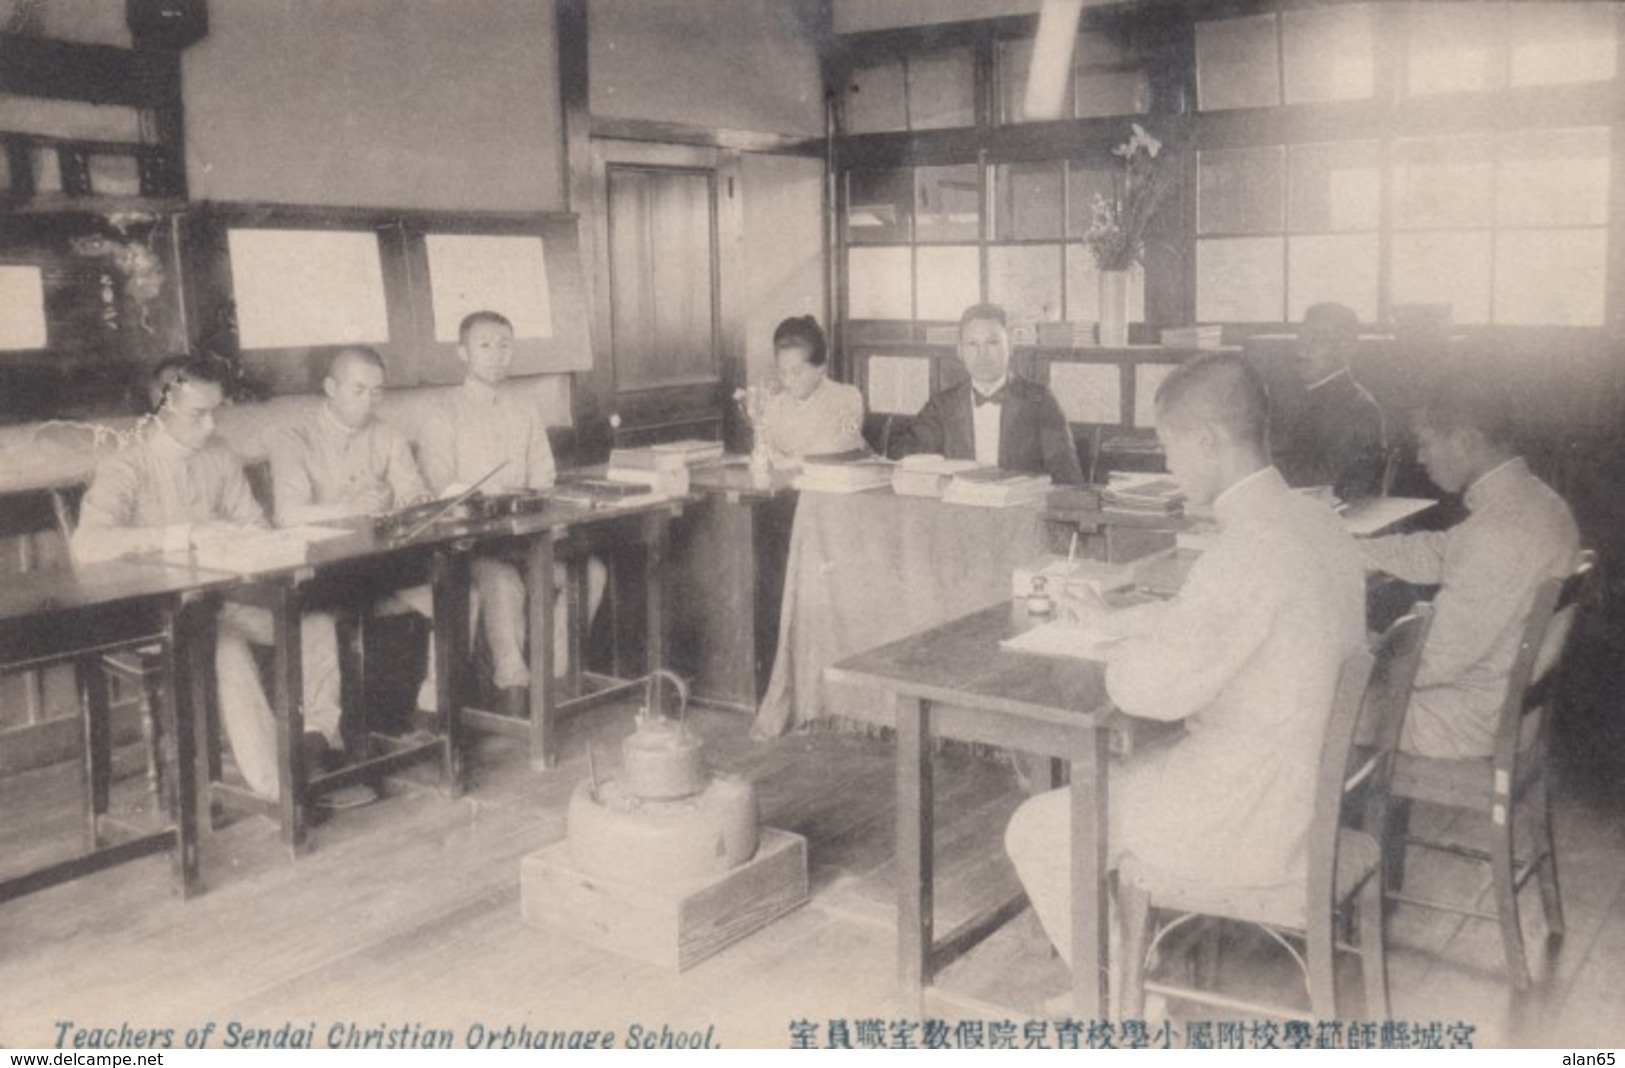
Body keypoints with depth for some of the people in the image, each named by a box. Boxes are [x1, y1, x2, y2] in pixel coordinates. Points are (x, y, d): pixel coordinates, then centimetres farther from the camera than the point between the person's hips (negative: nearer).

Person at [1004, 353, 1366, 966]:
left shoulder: (1251, 548, -27)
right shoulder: (1313, 522, 2)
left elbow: (1161, 689, -24)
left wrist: (1106, 656, -5)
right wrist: (1114, 620, 14)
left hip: (1252, 822, -9)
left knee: (1037, 831, 2)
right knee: (1108, 779, 27)